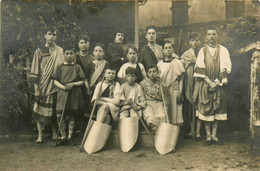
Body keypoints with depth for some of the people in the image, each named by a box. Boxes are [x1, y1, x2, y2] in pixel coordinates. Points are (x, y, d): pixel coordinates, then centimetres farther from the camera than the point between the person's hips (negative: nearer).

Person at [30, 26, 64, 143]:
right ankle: (40, 135, 8)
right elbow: (35, 72, -1)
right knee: (40, 109, -1)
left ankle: (55, 134, 17)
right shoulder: (39, 52, 3)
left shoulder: (59, 51, 9)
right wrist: (36, 89, -9)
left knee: (55, 110, 5)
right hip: (42, 85, -1)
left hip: (55, 85, 2)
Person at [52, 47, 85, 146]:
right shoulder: (60, 67, 9)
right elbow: (55, 81, 4)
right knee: (60, 115, -8)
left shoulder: (77, 67, 8)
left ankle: (70, 137, 16)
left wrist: (73, 84, -13)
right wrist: (63, 87, -12)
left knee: (72, 116, 3)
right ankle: (63, 137, 6)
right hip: (62, 93, 0)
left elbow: (82, 82, 4)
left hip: (74, 94, 0)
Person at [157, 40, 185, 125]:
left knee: (175, 110, -5)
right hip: (163, 91, 2)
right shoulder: (160, 64, 9)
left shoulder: (177, 62, 3)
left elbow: (181, 79, 2)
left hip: (174, 89, -2)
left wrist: (180, 93, -5)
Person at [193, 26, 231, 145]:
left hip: (219, 84, 1)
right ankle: (208, 135, 4)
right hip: (205, 84, 0)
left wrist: (217, 81, -10)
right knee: (206, 109, -3)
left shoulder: (223, 50, 6)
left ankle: (214, 134, 8)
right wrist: (209, 81, -11)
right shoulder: (202, 51, 5)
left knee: (217, 109, 0)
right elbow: (199, 68, -1)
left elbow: (226, 68, 1)